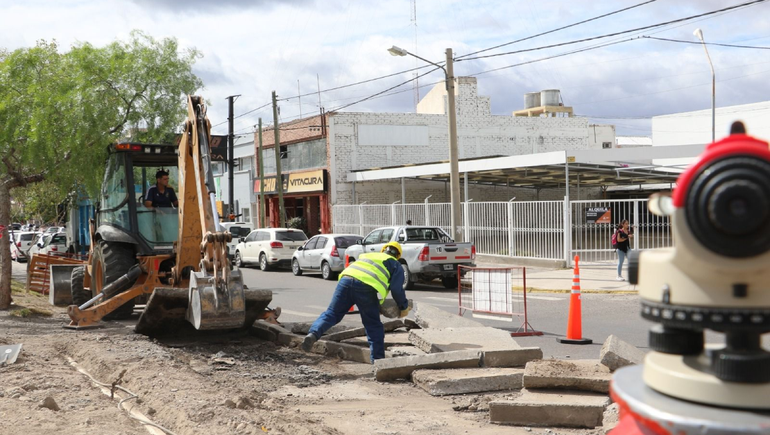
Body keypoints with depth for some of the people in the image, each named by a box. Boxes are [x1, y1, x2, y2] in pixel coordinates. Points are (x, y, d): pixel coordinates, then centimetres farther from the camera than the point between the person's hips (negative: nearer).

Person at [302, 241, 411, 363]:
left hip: (346, 279, 3)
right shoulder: (395, 265, 24)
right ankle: (377, 360, 12)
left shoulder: (366, 255, 39)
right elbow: (397, 289, 11)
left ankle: (313, 334, -16)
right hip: (366, 287, -3)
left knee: (332, 313, 8)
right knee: (373, 326, 9)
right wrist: (404, 307, 26)